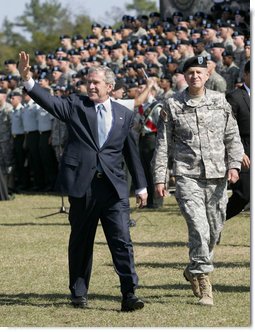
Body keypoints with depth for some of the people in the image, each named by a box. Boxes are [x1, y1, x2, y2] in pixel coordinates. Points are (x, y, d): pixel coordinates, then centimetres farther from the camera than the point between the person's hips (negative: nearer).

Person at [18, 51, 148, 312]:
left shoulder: (124, 115, 12)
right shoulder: (75, 106, 6)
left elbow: (131, 152, 16)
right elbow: (50, 102, -9)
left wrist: (141, 186, 18)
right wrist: (27, 79, -25)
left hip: (114, 186, 1)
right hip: (82, 184, -1)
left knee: (122, 240, -7)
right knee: (81, 241, 9)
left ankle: (129, 294, -6)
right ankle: (79, 294, 21)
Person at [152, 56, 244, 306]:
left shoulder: (220, 101, 8)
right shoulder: (172, 105, 2)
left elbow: (232, 136, 11)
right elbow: (162, 145, 4)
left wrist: (234, 164, -2)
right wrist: (159, 178, 0)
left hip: (217, 176, 3)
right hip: (187, 175, -3)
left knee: (214, 229, 8)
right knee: (199, 228, -14)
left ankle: (194, 270, 30)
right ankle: (202, 279, -9)